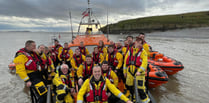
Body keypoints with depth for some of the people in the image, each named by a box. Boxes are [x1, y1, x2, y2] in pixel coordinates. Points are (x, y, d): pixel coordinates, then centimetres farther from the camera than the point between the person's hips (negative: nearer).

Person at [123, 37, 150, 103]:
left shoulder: (143, 52, -3)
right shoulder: (130, 51, 9)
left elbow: (144, 63, -14)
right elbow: (125, 61, 12)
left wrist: (139, 71, -24)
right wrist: (125, 71, 12)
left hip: (139, 72, -4)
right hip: (130, 72, 5)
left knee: (140, 88, -7)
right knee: (129, 87, 18)